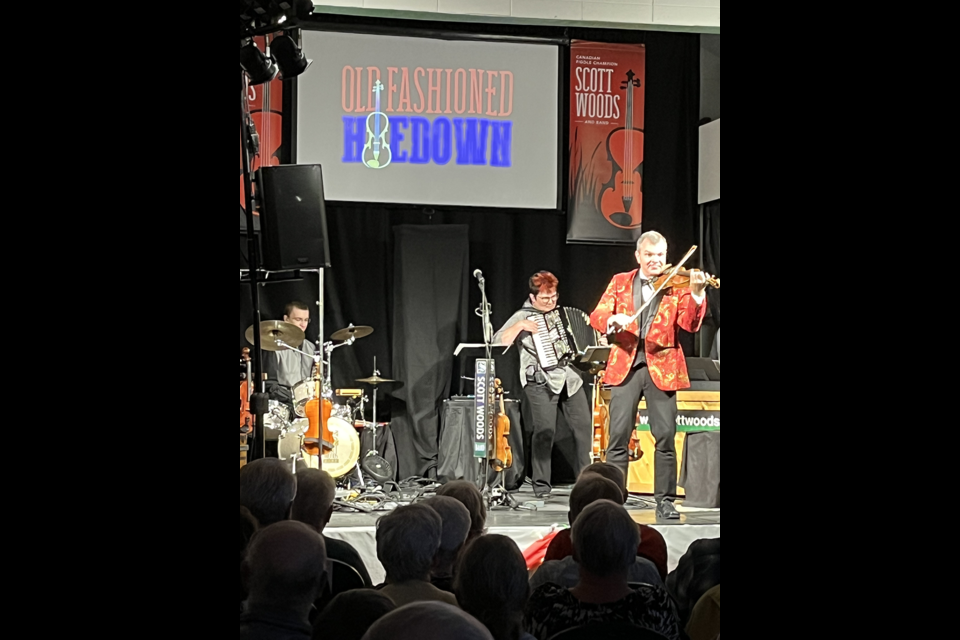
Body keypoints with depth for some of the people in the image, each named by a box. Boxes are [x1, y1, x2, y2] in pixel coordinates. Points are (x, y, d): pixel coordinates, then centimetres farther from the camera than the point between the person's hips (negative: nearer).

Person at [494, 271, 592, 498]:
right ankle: (542, 485, -1)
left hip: (571, 379, 6)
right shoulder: (523, 316, 2)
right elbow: (499, 342, -8)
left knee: (584, 427, 1)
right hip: (541, 382, -6)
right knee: (545, 432, -10)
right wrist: (519, 326, -17)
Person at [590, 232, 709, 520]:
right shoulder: (620, 282, 11)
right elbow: (596, 316, 2)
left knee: (666, 437, -3)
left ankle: (665, 501, 6)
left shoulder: (677, 285, 6)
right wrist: (612, 318, -21)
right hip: (626, 365, 1)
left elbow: (689, 324, -7)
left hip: (661, 366, -1)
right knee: (619, 435, -2)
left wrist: (696, 294, -23)